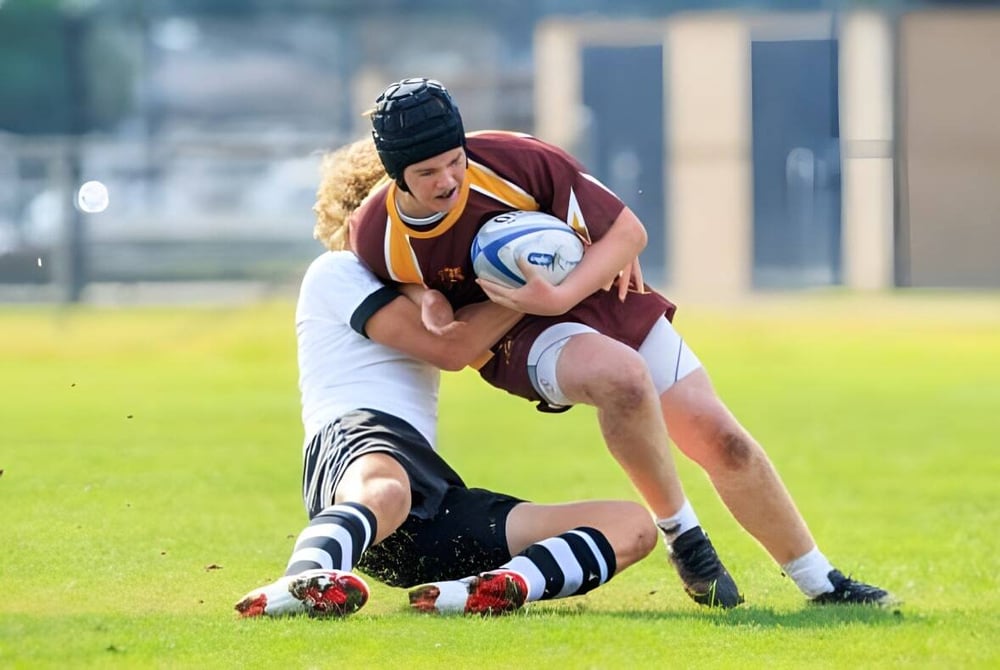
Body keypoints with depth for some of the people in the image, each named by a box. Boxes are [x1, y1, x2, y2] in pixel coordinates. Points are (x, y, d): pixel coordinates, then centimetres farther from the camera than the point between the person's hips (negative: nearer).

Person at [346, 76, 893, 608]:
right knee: (620, 375, -35)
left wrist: (560, 297, -27)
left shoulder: (513, 160, -25)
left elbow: (628, 231, -14)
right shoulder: (378, 241, -20)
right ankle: (680, 532, -13)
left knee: (720, 439, -5)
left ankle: (821, 583, 13)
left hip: (598, 294, 2)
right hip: (519, 340, -2)